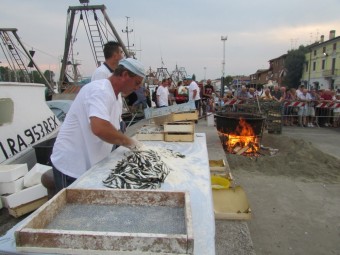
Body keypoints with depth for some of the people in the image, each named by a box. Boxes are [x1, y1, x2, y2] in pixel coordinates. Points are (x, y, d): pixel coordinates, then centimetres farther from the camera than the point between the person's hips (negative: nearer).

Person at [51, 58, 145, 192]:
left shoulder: (113, 97, 9)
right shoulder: (101, 90, -22)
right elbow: (100, 128, -38)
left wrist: (130, 144, 3)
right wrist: (129, 142, -23)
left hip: (89, 164, 9)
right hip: (71, 165, -9)